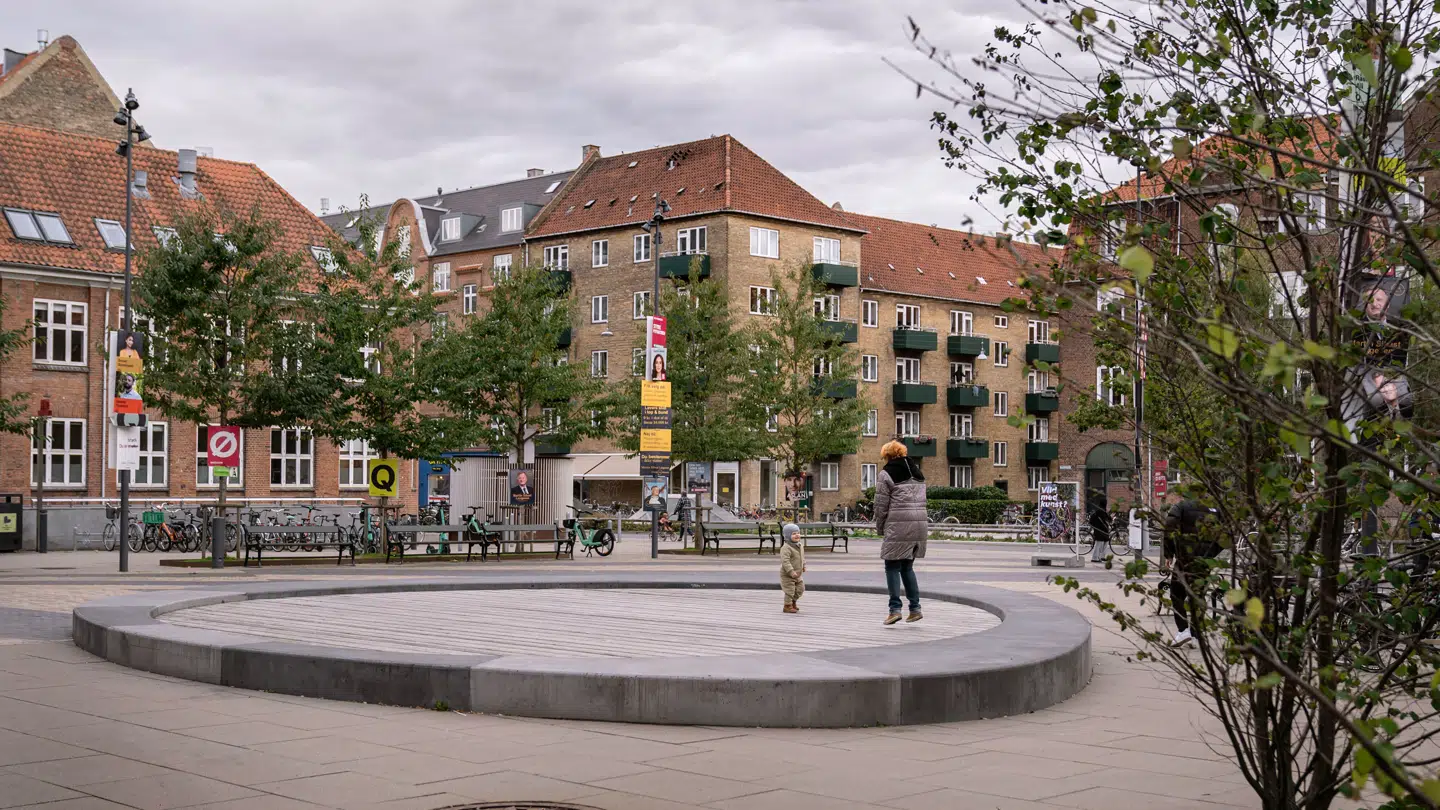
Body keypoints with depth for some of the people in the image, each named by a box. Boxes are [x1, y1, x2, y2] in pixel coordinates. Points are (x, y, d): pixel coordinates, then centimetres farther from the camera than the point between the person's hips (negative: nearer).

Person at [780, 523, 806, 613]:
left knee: (800, 589, 14)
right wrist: (791, 572, -34)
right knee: (790, 590, -2)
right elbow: (785, 561, -30)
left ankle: (793, 601, 36)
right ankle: (788, 606, 13)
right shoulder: (786, 548, -24)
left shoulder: (800, 546, 6)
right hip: (787, 575, -8)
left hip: (798, 574, 8)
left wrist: (804, 566, 14)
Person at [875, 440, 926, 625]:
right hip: (920, 523, 6)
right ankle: (915, 608, 12)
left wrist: (880, 528, 8)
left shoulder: (887, 474, -2)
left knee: (892, 567, 1)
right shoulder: (917, 471, 18)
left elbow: (881, 506, -4)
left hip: (898, 526, -6)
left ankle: (895, 608, -6)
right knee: (907, 566, 16)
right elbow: (922, 500, 15)